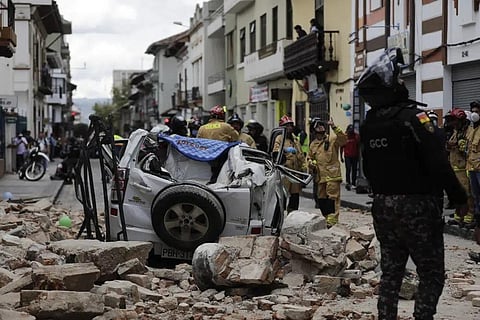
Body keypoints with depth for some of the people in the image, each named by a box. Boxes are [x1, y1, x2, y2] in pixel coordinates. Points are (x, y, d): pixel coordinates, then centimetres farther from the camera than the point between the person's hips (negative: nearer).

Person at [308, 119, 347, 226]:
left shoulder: (332, 139, 0)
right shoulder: (313, 144, 18)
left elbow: (343, 139, -20)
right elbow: (309, 157, 29)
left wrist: (334, 127, -25)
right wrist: (311, 163, 5)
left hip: (332, 175, -7)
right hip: (320, 176, 7)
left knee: (333, 198, -11)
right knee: (321, 199, 11)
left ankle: (332, 221, -14)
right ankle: (327, 218, 22)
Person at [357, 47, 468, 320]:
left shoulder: (369, 124, 6)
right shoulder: (412, 117, -17)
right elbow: (438, 164, -20)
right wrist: (459, 198, -10)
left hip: (382, 206, 7)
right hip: (416, 206, -7)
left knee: (391, 272, 14)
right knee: (432, 275, 2)